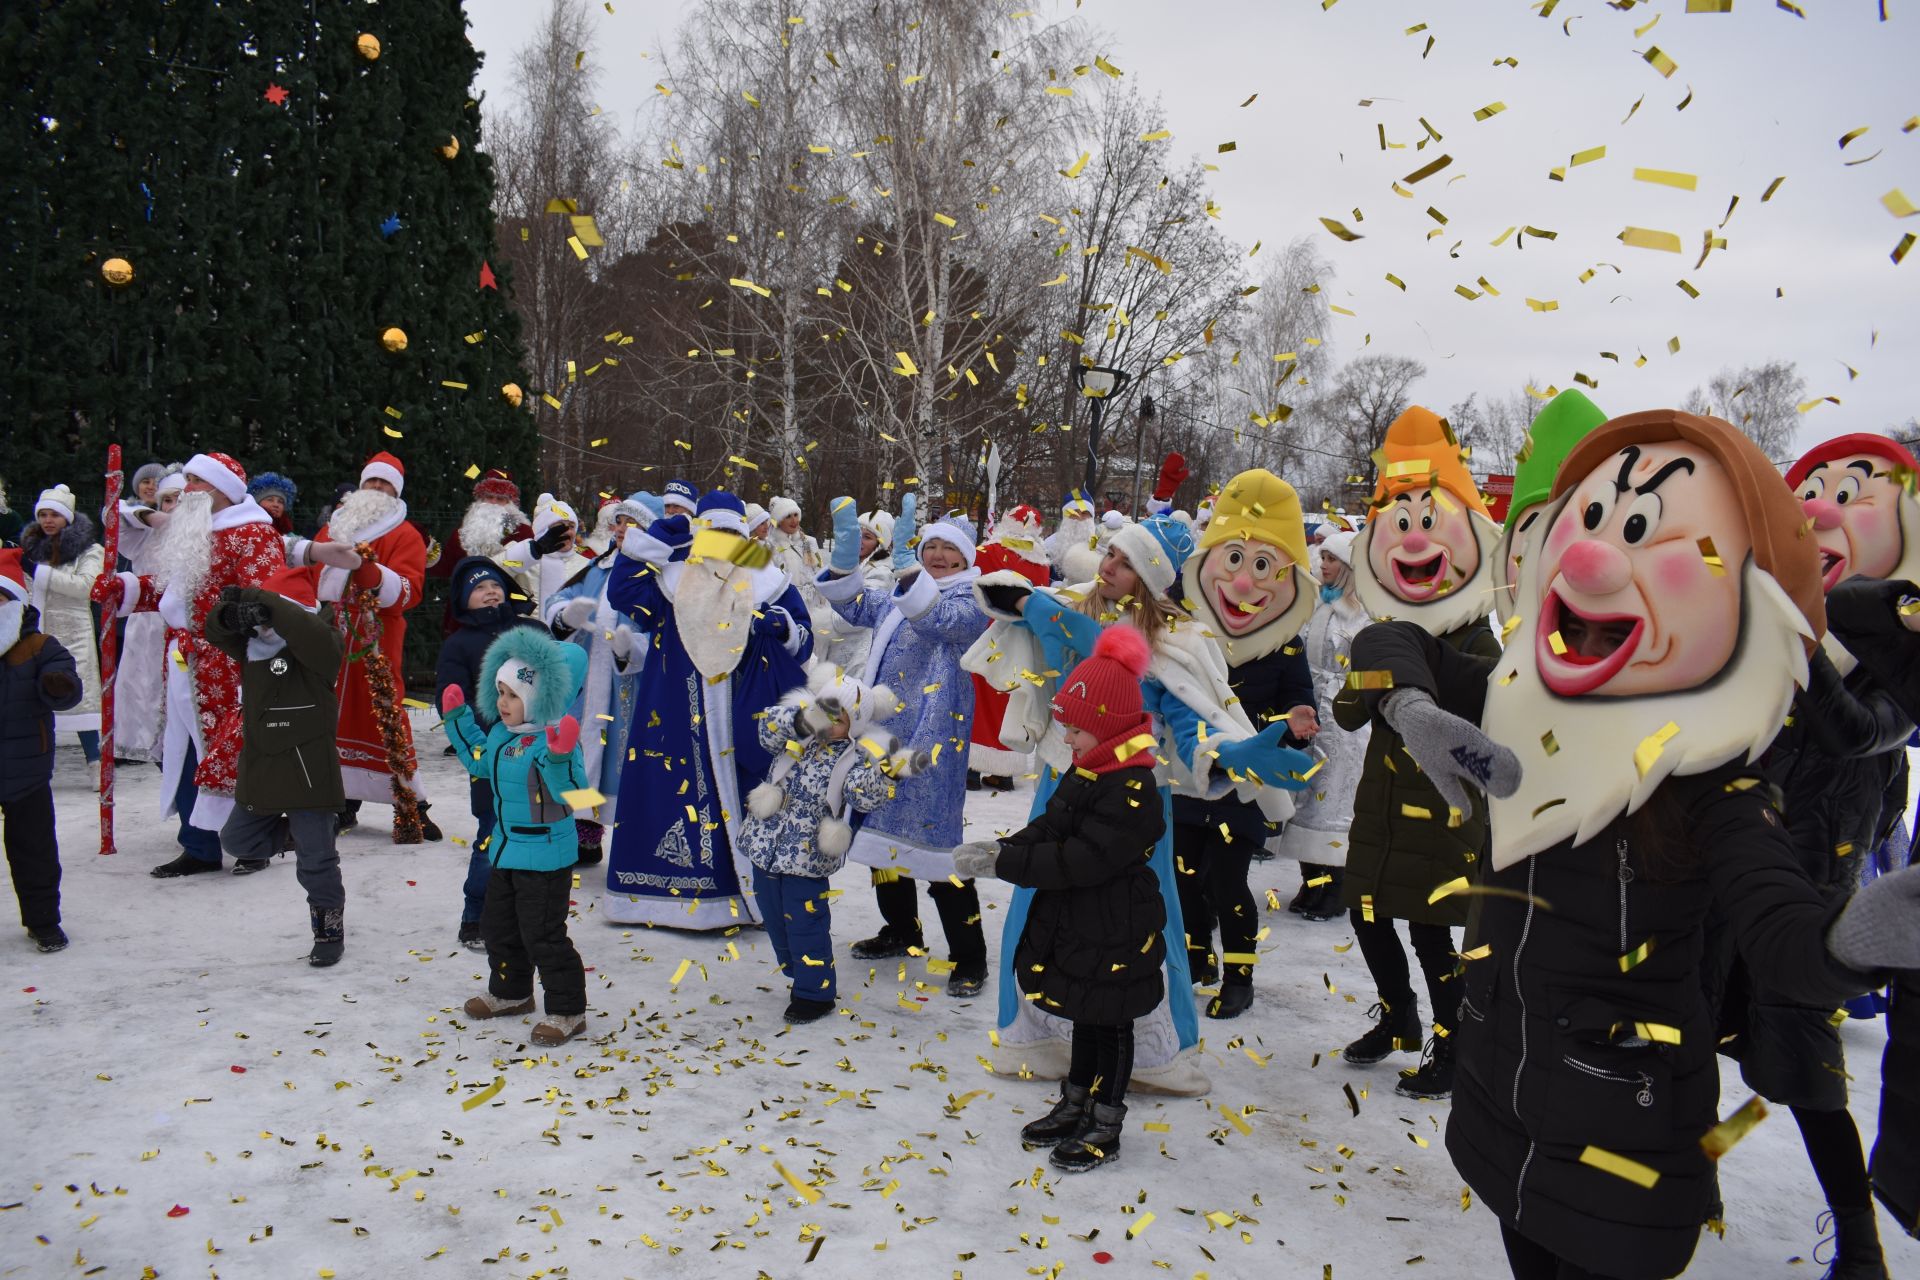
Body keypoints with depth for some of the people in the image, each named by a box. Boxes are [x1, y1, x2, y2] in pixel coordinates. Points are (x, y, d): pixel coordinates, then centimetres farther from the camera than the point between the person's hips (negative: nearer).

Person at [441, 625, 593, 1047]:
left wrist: (560, 757, -48)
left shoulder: (555, 738, -24)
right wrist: (458, 719, 20)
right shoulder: (500, 733, 4)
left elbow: (570, 794, -33)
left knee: (543, 934, -3)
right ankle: (510, 992, 43)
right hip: (505, 850, 10)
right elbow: (478, 761, 25)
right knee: (498, 925, 22)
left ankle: (567, 1009, 12)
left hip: (546, 856, -10)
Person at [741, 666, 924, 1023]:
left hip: (807, 856, -5)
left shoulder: (855, 758, -9)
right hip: (767, 846, 5)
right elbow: (769, 729, -18)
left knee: (805, 923, 0)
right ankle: (800, 975, 39)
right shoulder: (798, 738, 0)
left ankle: (815, 992, 17)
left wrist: (888, 771, -42)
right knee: (776, 920, 18)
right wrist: (803, 721, -34)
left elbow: (866, 796, -24)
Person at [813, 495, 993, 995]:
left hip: (933, 738, -8)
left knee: (932, 840, -9)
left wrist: (904, 564, -40)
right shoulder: (899, 597, 18)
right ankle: (901, 930, 35)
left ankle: (968, 957, 1)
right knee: (882, 830, 16)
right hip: (882, 732, 8)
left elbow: (938, 617, -25)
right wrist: (845, 557, -8)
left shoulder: (971, 603, -5)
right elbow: (854, 605, 10)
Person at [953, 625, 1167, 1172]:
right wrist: (1001, 848, -11)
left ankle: (1104, 1129, 25)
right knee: (1083, 1016, 23)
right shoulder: (1086, 772, 4)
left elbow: (1078, 860, -31)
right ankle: (1074, 1106, 40)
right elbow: (1048, 829, 7)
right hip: (1073, 923, 9)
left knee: (1109, 1025, 9)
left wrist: (1001, 863, -30)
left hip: (1113, 935, -9)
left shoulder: (1134, 790, -27)